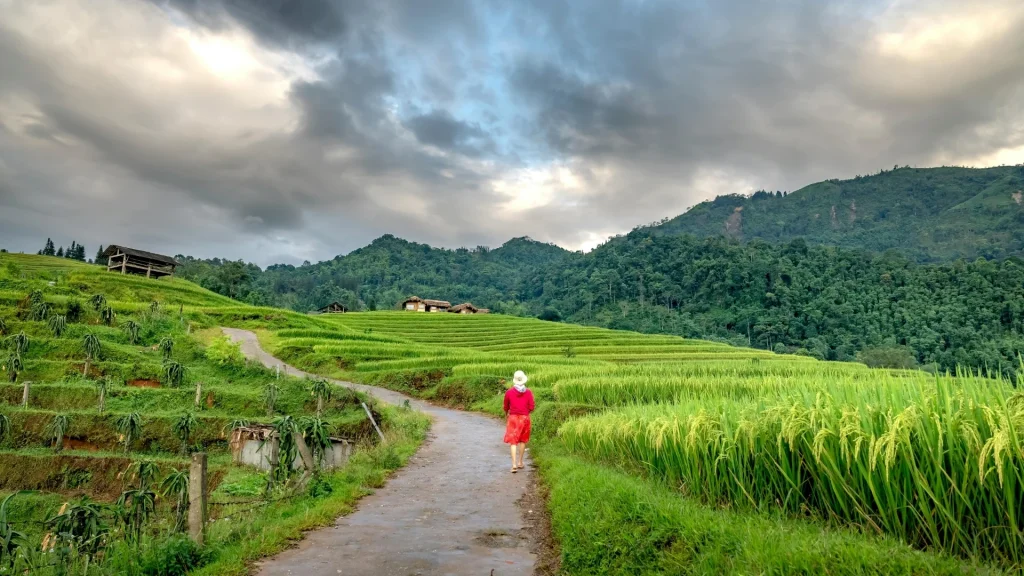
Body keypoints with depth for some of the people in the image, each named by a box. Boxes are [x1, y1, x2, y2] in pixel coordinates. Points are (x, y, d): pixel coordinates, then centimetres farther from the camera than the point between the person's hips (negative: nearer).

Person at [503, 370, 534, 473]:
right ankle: (520, 463, 25)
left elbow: (506, 407, 5)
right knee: (523, 440, 17)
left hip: (513, 418, -1)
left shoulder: (509, 392, -6)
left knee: (513, 441, 1)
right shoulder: (528, 392, -5)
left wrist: (506, 415, 25)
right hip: (525, 418, 1)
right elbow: (531, 408, -4)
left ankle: (514, 464, -10)